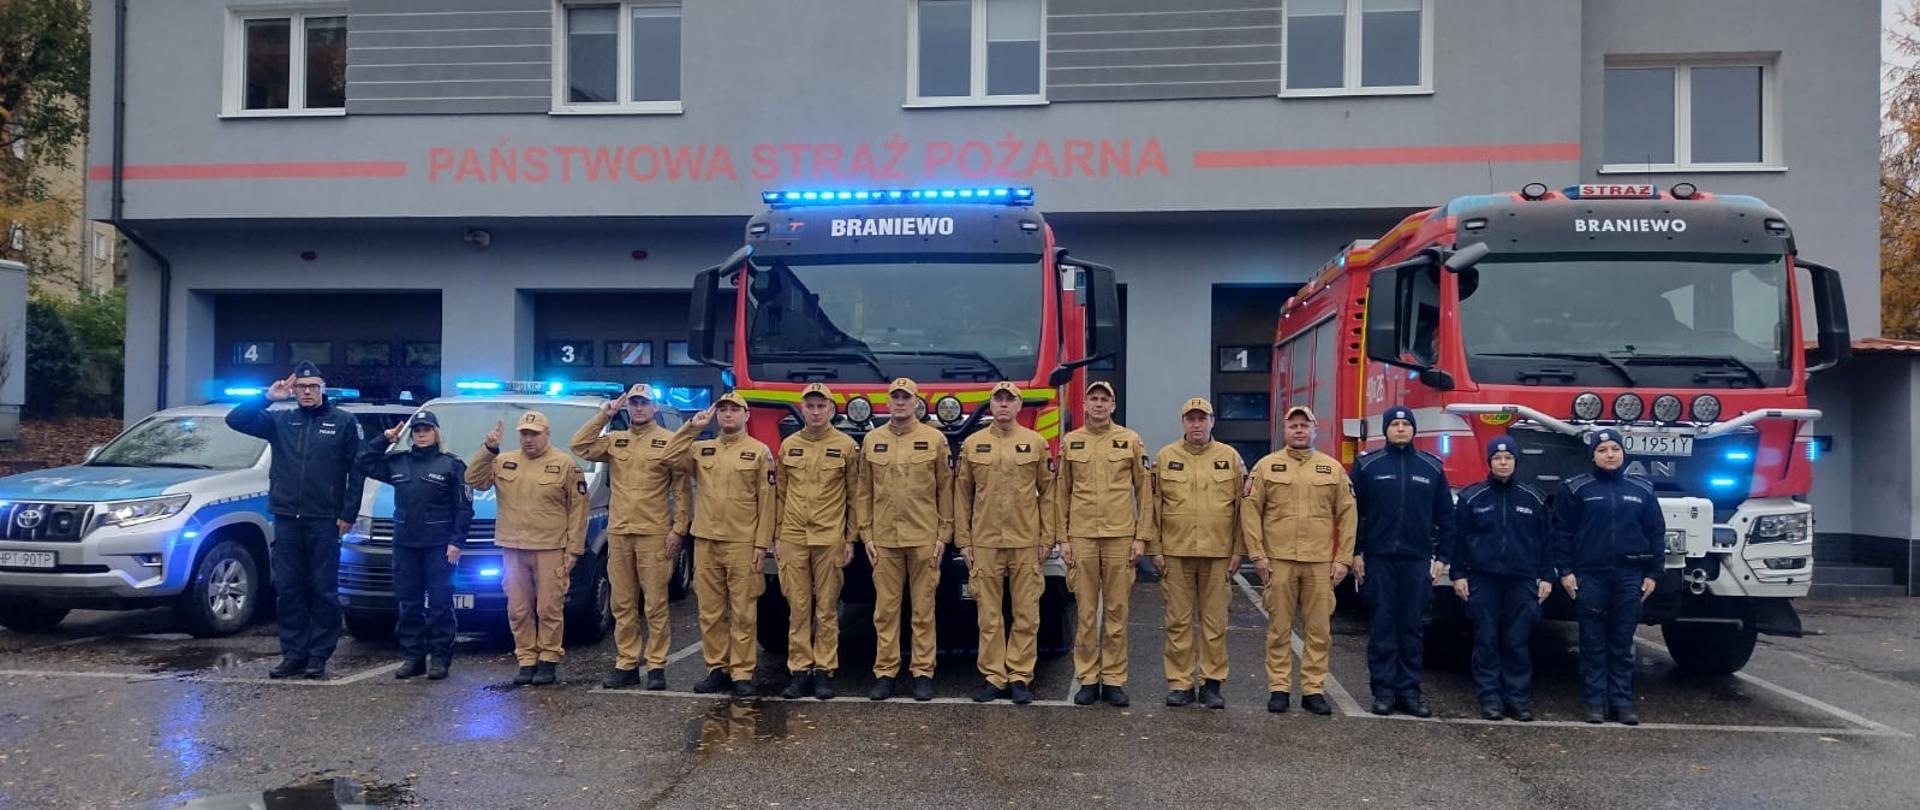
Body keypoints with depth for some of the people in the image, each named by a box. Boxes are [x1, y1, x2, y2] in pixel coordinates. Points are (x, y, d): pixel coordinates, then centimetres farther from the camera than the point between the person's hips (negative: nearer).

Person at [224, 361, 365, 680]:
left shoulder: (343, 422, 2)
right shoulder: (280, 420, 11)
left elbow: (356, 470, 0)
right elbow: (235, 419, 5)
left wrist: (349, 513, -6)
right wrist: (267, 398, -5)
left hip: (324, 521, -3)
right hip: (286, 519, 3)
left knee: (323, 591, 0)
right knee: (288, 590, 7)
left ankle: (319, 656, 7)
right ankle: (293, 654, 15)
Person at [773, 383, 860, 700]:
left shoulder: (846, 446, 1)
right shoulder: (788, 446, 9)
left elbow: (854, 496, 3)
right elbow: (779, 494, 12)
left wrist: (850, 539, 0)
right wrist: (776, 538, 9)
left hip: (830, 539, -2)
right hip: (793, 539, 2)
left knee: (826, 609, 3)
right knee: (798, 609, 4)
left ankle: (824, 671, 10)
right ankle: (799, 671, 10)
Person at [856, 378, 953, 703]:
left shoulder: (935, 439, 2)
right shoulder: (872, 440, 8)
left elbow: (946, 491, 3)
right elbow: (863, 492, 9)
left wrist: (943, 535, -2)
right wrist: (866, 535, 3)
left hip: (924, 539, -1)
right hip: (884, 539, 2)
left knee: (923, 609, 4)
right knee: (885, 608, 5)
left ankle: (923, 672, 11)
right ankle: (884, 672, 12)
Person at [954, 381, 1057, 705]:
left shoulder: (1036, 443, 4)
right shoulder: (972, 444, 5)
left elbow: (1048, 493, 5)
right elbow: (962, 495, 8)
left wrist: (1047, 538, 0)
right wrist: (963, 541, 4)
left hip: (1026, 543, 0)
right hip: (985, 542, 1)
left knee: (1026, 614, 3)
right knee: (989, 615, 5)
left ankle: (1020, 677, 12)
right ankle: (993, 676, 13)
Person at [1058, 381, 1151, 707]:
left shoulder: (1130, 440, 5)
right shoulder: (1070, 442, 8)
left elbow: (1143, 491, 6)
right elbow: (1063, 494, 9)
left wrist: (1141, 537, -1)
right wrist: (1063, 539, 3)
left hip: (1120, 536, -1)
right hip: (1082, 536, 1)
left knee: (1117, 611, 3)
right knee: (1086, 612, 4)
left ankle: (1114, 680, 11)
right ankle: (1087, 679, 11)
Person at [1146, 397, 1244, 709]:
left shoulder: (1230, 458, 6)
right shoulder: (1165, 458, 5)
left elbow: (1242, 507, 6)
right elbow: (1153, 505, 5)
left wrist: (1238, 551, 2)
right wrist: (1155, 549, 1)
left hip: (1218, 554, 0)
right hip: (1176, 553, 0)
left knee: (1215, 622, 5)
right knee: (1178, 621, 4)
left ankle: (1212, 682, 15)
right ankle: (1179, 683, 13)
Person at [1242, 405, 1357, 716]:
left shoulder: (1333, 468, 9)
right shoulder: (1267, 466, 6)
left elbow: (1347, 515, 8)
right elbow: (1250, 511, 3)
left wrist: (1343, 559, 2)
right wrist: (1257, 555, -3)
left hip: (1321, 562, 1)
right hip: (1279, 560, -1)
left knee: (1319, 629, 3)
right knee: (1279, 628, 3)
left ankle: (1313, 689, 12)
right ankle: (1278, 688, 11)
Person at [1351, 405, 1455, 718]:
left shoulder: (1432, 467, 7)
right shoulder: (1367, 465, 2)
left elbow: (1445, 515, 10)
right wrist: (1355, 553, -2)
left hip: (1417, 559, 2)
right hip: (1379, 558, -1)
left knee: (1412, 628, 6)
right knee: (1383, 627, 2)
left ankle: (1409, 690, 12)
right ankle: (1384, 690, 7)